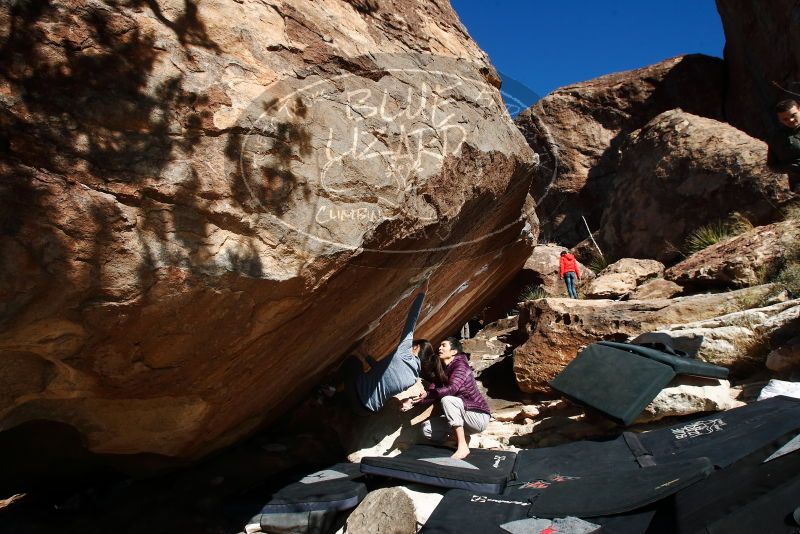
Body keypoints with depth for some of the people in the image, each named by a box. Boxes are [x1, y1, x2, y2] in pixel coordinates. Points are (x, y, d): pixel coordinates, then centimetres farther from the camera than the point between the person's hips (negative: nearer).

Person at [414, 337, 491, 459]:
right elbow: (431, 393, -4)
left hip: (479, 417, -7)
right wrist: (414, 401, -21)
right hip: (463, 417, 7)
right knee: (427, 428, -7)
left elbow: (452, 389, -36)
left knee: (447, 400, -33)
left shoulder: (460, 365, -18)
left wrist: (427, 394, -47)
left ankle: (462, 447, -27)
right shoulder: (441, 370, 5)